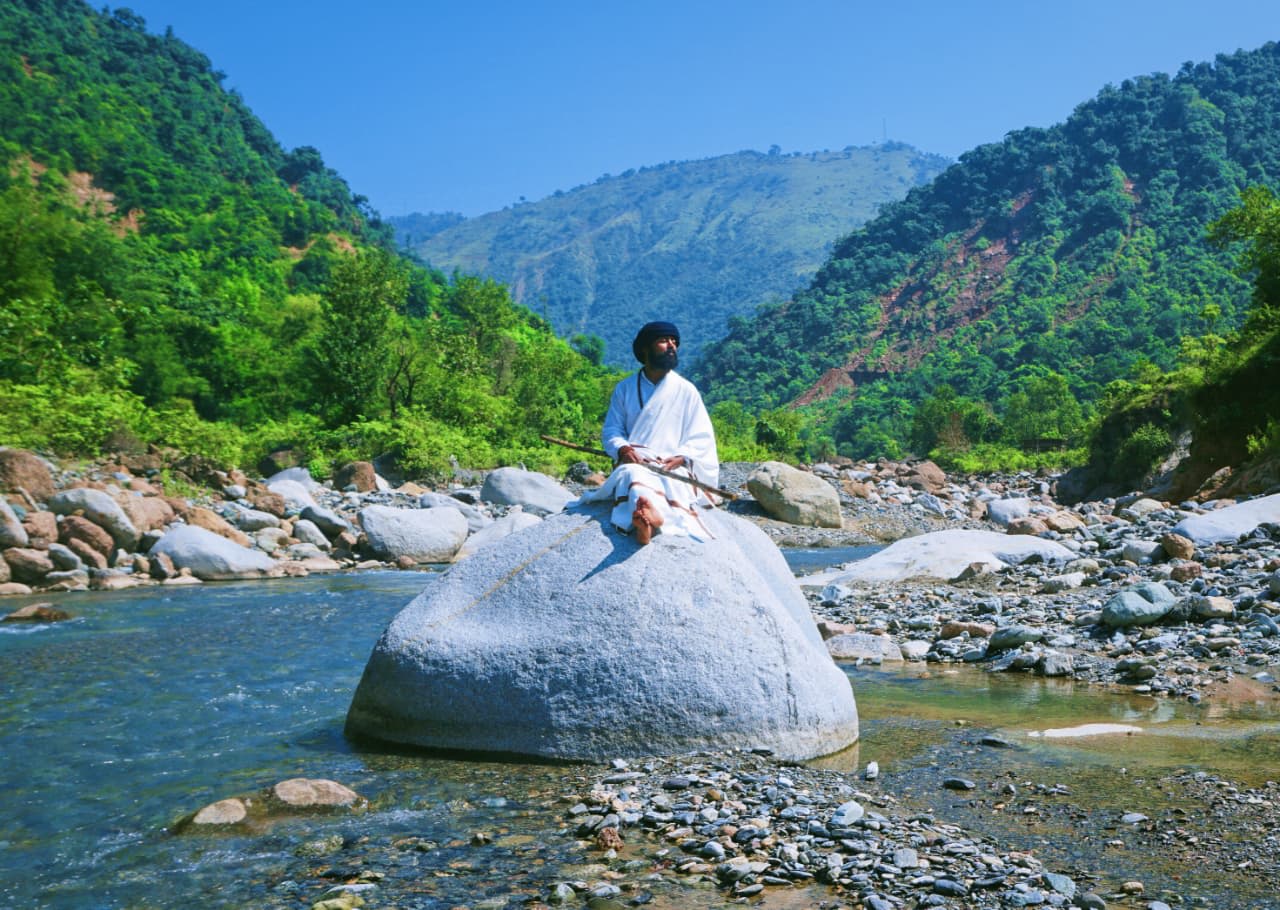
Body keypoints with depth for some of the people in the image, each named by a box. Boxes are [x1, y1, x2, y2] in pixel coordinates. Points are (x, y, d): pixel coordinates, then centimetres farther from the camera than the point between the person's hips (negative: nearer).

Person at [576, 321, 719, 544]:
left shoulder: (686, 390, 13)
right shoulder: (625, 388, 17)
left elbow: (702, 437, 9)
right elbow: (611, 429, 14)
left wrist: (681, 458, -11)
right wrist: (622, 449, -9)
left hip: (673, 467, 0)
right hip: (635, 463, 0)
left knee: (672, 482, -38)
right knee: (633, 476, -38)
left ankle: (647, 518, -71)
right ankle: (655, 515, -74)